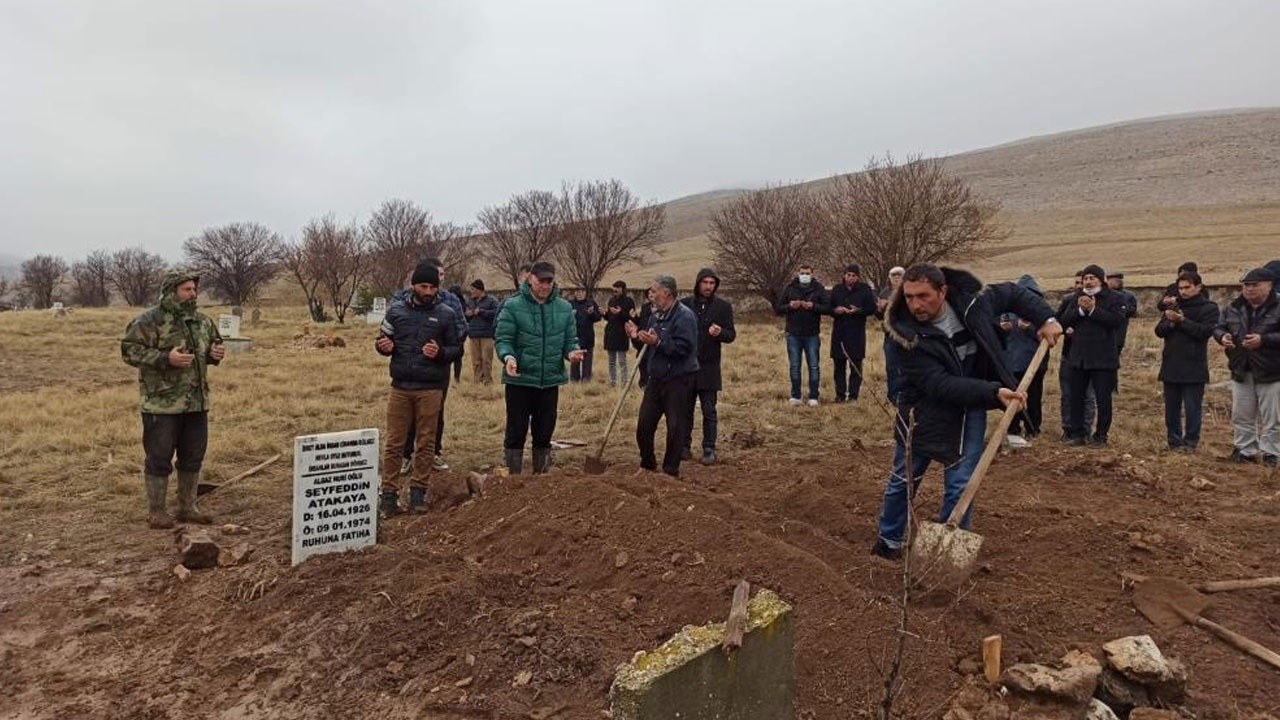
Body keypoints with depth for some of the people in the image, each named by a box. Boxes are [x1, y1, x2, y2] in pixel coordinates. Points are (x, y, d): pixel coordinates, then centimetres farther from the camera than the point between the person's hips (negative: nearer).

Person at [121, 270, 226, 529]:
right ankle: (156, 511, 14)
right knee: (159, 458, 2)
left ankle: (187, 507, 25)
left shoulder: (203, 321, 12)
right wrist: (166, 358, -23)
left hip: (197, 402, 7)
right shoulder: (150, 320, -10)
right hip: (162, 403, -7)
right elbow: (129, 350, -14)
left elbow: (212, 344, 26)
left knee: (193, 457, 12)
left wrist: (215, 354, 2)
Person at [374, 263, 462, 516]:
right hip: (400, 387, 1)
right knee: (394, 443, 3)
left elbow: (457, 349, 5)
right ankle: (388, 493, 9)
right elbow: (382, 341, 14)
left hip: (431, 389, -1)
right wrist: (383, 346, -9)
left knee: (426, 443, 6)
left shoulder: (446, 314, 1)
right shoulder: (396, 310, 5)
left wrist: (440, 353, -15)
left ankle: (418, 491, 17)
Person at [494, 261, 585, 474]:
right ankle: (513, 477, 14)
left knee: (544, 433, 14)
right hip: (520, 380, -4)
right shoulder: (513, 306, -7)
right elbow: (502, 338, -8)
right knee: (516, 433, 3)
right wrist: (508, 356, -27)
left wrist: (572, 352, -12)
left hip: (551, 380, 4)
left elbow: (570, 339, 10)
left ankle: (541, 475, 27)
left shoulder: (564, 308, 6)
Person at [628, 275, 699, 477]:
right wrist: (637, 336, 1)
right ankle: (647, 465, 28)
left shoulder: (684, 316, -14)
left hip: (678, 379, -8)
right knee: (644, 424, 10)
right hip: (656, 378, 8)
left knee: (675, 427, -1)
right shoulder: (655, 315, 12)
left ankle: (671, 471, 12)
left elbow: (684, 348, -23)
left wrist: (658, 343, -28)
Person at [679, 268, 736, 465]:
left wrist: (720, 333, -22)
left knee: (709, 411, 3)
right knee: (685, 409, 9)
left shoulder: (723, 306, 0)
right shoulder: (685, 304, 4)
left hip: (709, 367, -2)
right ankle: (684, 447, 19)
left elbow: (731, 335, 0)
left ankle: (709, 449, 10)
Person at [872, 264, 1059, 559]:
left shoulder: (971, 300, -16)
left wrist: (1045, 317, -5)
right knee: (903, 481, 12)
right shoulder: (909, 335, -26)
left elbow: (1013, 294, 6)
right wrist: (993, 391, -36)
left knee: (961, 486, -1)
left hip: (970, 410, 2)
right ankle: (889, 541, 33)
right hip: (925, 411, -2)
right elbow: (940, 385, -30)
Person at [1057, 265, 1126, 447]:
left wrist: (1093, 309, -20)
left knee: (1103, 399, 1)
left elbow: (1117, 320, -17)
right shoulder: (1077, 298, 13)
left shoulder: (1114, 299, -1)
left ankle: (1101, 435, 12)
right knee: (1076, 397, 8)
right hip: (1077, 357, 4)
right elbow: (1063, 320, 1)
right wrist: (1080, 309, -14)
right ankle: (1077, 433, 17)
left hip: (1103, 359, -4)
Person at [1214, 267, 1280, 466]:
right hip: (1241, 370, 5)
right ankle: (1245, 451, 22)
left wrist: (1264, 340, -27)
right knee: (1241, 416, 12)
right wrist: (1222, 336, -11)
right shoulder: (1233, 308, 5)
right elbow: (1218, 327, 10)